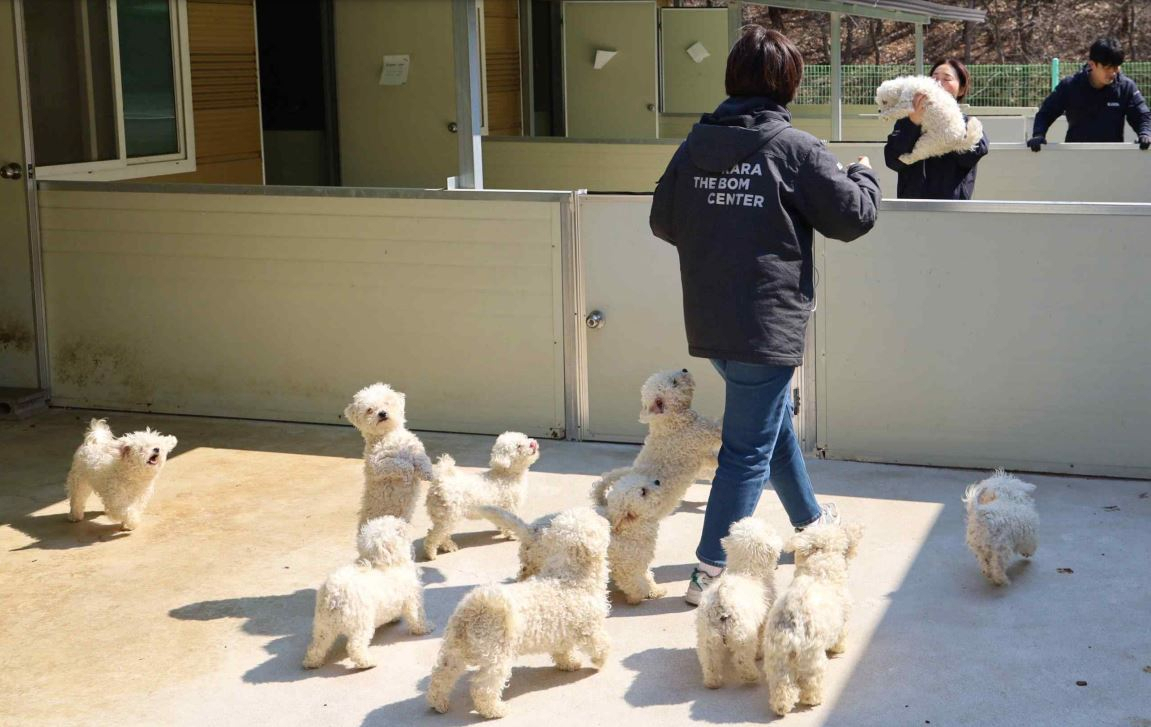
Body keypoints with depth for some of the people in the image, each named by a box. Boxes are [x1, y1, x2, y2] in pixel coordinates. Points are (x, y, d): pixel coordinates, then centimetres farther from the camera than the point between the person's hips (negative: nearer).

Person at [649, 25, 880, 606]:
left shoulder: (696, 143, 3)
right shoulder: (794, 148, -13)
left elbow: (662, 221, 10)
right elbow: (853, 215, -7)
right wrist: (864, 177, 14)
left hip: (708, 323, 7)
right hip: (767, 324, -7)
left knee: (775, 421, 25)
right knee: (748, 448, 1)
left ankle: (810, 521, 43)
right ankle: (712, 571, 4)